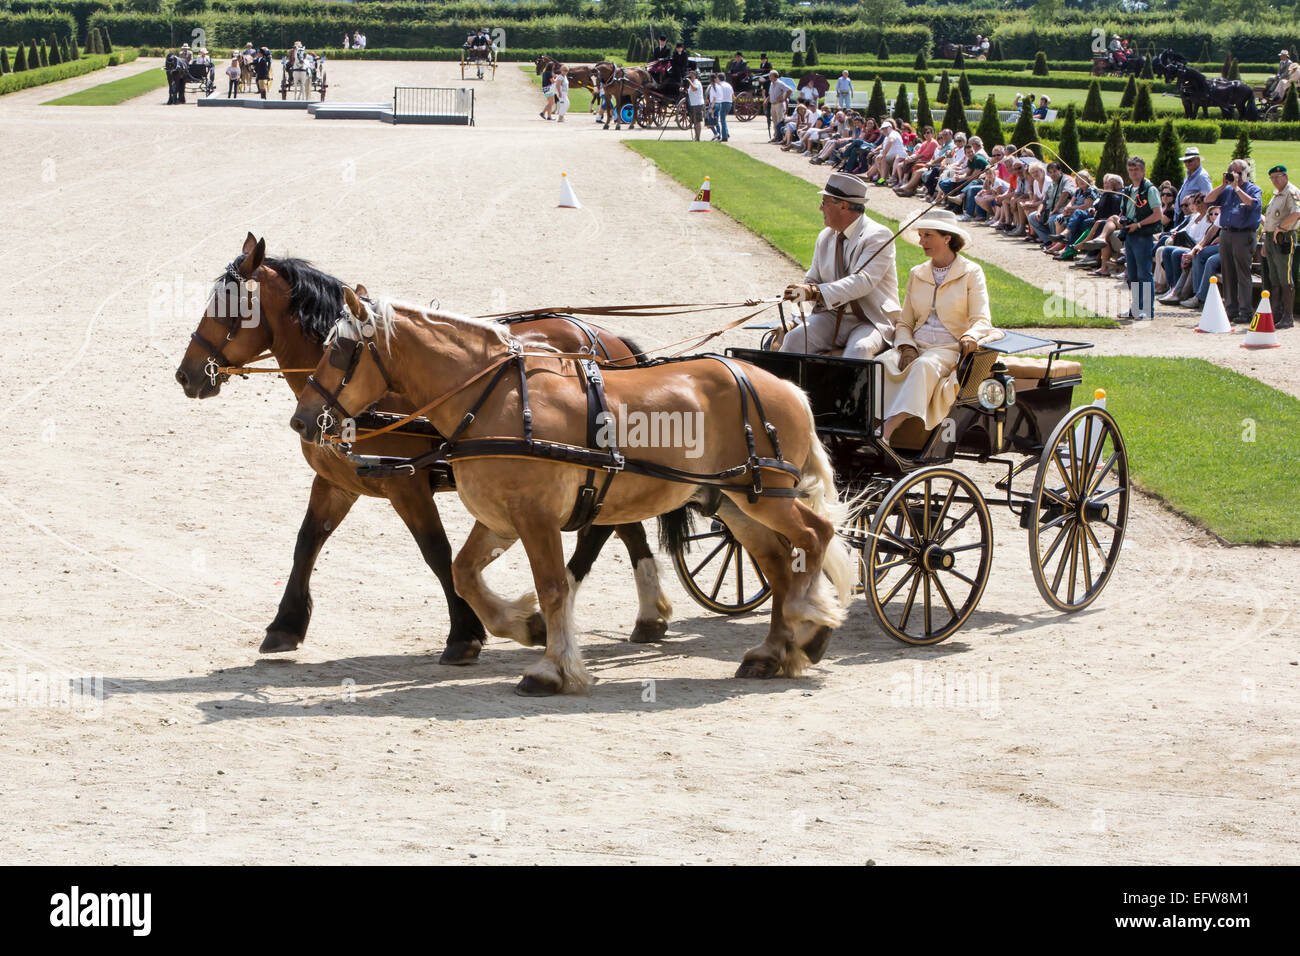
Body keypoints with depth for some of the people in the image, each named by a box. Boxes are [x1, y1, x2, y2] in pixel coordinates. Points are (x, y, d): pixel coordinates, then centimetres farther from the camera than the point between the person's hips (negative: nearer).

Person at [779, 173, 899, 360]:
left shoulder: (878, 236, -10)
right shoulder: (826, 237, 13)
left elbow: (863, 281, -24)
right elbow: (812, 281, 21)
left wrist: (815, 293, -34)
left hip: (871, 321, -6)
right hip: (831, 318, 6)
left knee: (858, 350, -36)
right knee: (795, 339, -20)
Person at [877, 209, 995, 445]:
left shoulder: (971, 273, 6)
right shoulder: (917, 274, 19)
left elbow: (981, 319, -2)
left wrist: (971, 337, -26)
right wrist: (907, 347, -4)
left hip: (950, 348, -4)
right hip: (917, 345, 4)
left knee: (924, 366, -39)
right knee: (883, 363, -30)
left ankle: (887, 431, -54)